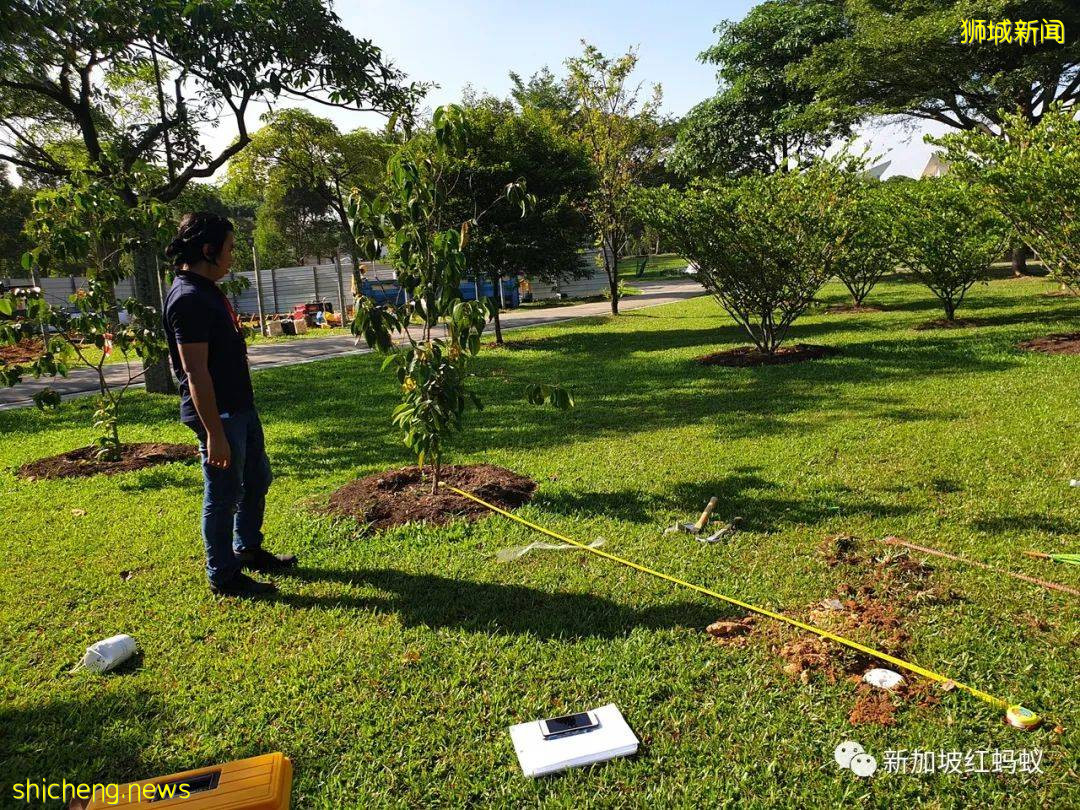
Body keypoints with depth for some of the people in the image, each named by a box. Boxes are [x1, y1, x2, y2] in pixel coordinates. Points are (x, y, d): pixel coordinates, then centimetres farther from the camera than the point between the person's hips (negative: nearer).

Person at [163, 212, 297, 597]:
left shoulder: (207, 290, 12)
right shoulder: (188, 299, -20)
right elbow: (195, 372, -24)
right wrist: (214, 434, -25)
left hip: (241, 407, 10)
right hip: (218, 415, -10)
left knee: (257, 479, 21)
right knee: (223, 496, 3)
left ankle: (248, 550, 39)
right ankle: (224, 576, 19)